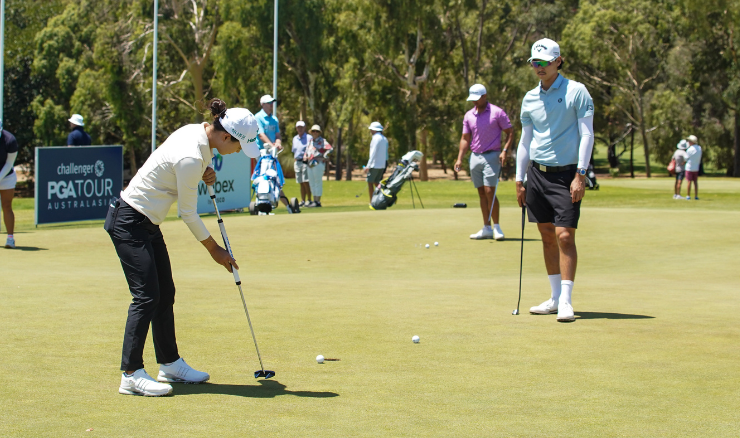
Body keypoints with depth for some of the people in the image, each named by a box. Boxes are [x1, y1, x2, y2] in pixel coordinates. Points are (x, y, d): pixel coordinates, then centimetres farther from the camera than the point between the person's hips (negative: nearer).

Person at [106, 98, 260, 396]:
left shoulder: (197, 132, 0)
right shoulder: (189, 157, -26)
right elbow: (188, 214, -17)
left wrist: (204, 175, 0)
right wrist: (215, 251, -5)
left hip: (147, 223, 10)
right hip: (129, 223, -10)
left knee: (165, 294, 12)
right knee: (146, 296, -12)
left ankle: (170, 364, 21)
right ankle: (131, 375, -10)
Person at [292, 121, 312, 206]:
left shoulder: (309, 138, 0)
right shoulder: (295, 139, 19)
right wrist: (294, 163, 17)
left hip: (306, 161, -6)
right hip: (297, 162, 6)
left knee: (306, 182, -12)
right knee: (301, 183, 7)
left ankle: (309, 200, -9)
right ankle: (302, 201, 9)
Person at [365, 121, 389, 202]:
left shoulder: (376, 138, -12)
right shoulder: (384, 139, 14)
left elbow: (373, 153, -17)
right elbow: (385, 153, 17)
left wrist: (368, 166, -17)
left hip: (375, 165, -8)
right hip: (382, 165, 8)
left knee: (370, 182, -2)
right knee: (376, 182, 13)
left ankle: (372, 201, -4)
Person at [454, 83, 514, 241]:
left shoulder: (497, 112, -4)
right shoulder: (468, 116, 10)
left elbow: (510, 133, 0)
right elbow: (465, 138, 14)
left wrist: (504, 151, -13)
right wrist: (460, 158, 4)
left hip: (491, 156, -5)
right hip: (475, 157, 5)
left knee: (489, 191, -13)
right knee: (482, 193, 6)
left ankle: (496, 227, -4)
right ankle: (487, 229, 10)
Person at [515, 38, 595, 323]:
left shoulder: (576, 92, -4)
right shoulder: (530, 98, 11)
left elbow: (586, 134, -8)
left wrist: (580, 175, -15)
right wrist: (519, 180, 13)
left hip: (566, 172, -5)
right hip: (537, 172, 5)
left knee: (564, 235, -12)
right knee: (547, 236, 8)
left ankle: (566, 301, -11)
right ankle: (555, 298, 15)